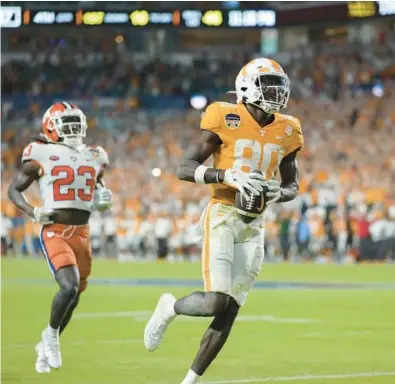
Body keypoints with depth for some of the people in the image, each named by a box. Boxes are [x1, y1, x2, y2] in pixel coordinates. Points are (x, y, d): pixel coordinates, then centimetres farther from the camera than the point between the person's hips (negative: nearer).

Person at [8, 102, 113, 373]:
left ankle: (45, 348, 32)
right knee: (70, 287, -24)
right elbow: (14, 189, 3)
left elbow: (99, 189, 25)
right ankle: (51, 334, 3)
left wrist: (104, 200, 1)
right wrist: (33, 212, -15)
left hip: (82, 234, 6)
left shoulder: (94, 159, 10)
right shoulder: (41, 157, -4)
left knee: (74, 296, 11)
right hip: (55, 233, -5)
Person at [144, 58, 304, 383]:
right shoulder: (227, 121, -8)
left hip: (253, 226, 5)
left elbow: (292, 183, 20)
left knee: (229, 311, 1)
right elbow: (185, 169, -9)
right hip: (222, 217, -5)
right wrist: (228, 175, -23)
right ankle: (169, 307, 15)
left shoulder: (285, 132, 7)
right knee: (216, 302, -18)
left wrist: (278, 194, -3)